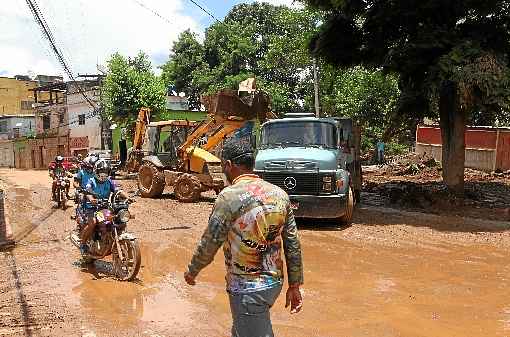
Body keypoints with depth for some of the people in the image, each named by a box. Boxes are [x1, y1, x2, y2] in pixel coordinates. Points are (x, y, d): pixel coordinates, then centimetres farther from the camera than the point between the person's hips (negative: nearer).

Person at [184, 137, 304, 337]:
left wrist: (192, 272, 6)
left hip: (247, 289, -7)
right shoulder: (279, 194, 1)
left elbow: (209, 243, -12)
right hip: (274, 283, 7)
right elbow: (293, 245, 4)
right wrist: (294, 286, 12)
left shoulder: (230, 197, -18)